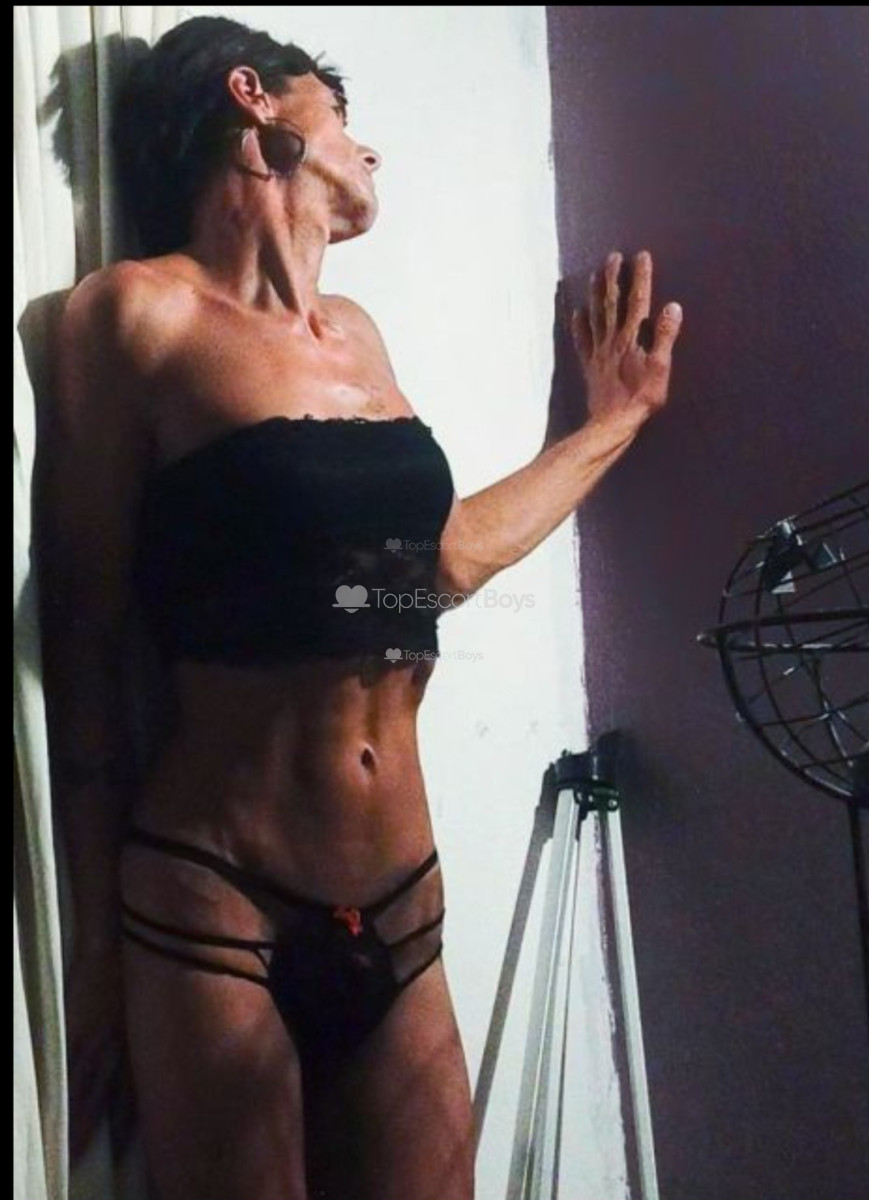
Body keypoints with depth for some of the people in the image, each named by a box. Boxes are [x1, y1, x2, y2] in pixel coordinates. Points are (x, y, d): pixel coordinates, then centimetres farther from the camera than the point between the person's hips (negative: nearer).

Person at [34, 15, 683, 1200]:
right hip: (212, 908, -6)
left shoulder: (354, 333, 12)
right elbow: (86, 650, -5)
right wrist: (96, 945, -1)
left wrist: (614, 420, 29)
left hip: (398, 906, 6)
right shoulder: (144, 312, -6)